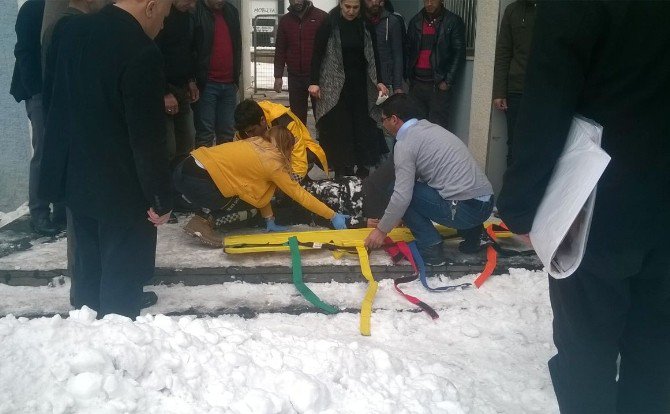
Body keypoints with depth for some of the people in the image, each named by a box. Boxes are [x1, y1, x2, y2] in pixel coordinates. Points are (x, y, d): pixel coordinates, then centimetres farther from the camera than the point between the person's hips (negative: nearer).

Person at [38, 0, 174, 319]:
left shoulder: (73, 30, 2)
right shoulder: (141, 52, -23)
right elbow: (148, 137, -22)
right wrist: (161, 198, -12)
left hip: (77, 178, 8)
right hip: (122, 188, -8)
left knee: (88, 269, 22)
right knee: (121, 277, 7)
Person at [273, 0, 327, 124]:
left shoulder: (322, 16, -2)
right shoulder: (284, 20, 8)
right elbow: (280, 50, 10)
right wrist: (278, 76, 4)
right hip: (295, 76, 3)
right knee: (297, 116, 7)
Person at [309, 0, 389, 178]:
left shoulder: (364, 26, 5)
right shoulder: (329, 24, -6)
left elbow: (372, 55, 10)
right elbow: (317, 54, -7)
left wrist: (378, 81, 3)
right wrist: (314, 82, -13)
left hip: (359, 84, 4)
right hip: (336, 85, -3)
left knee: (362, 125, 3)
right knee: (339, 127, 0)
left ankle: (361, 166, 12)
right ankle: (342, 169, 9)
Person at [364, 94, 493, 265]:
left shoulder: (405, 143, -7)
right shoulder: (431, 128, 19)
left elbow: (402, 195, -12)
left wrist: (382, 230, 2)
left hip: (465, 209, -9)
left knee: (400, 192, 2)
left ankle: (430, 249, -1)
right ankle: (471, 233, 19)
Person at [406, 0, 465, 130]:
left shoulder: (453, 22, 1)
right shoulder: (415, 22, 13)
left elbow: (459, 54, -2)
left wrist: (448, 82, -9)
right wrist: (409, 76, 7)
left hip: (439, 85, -4)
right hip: (416, 83, 4)